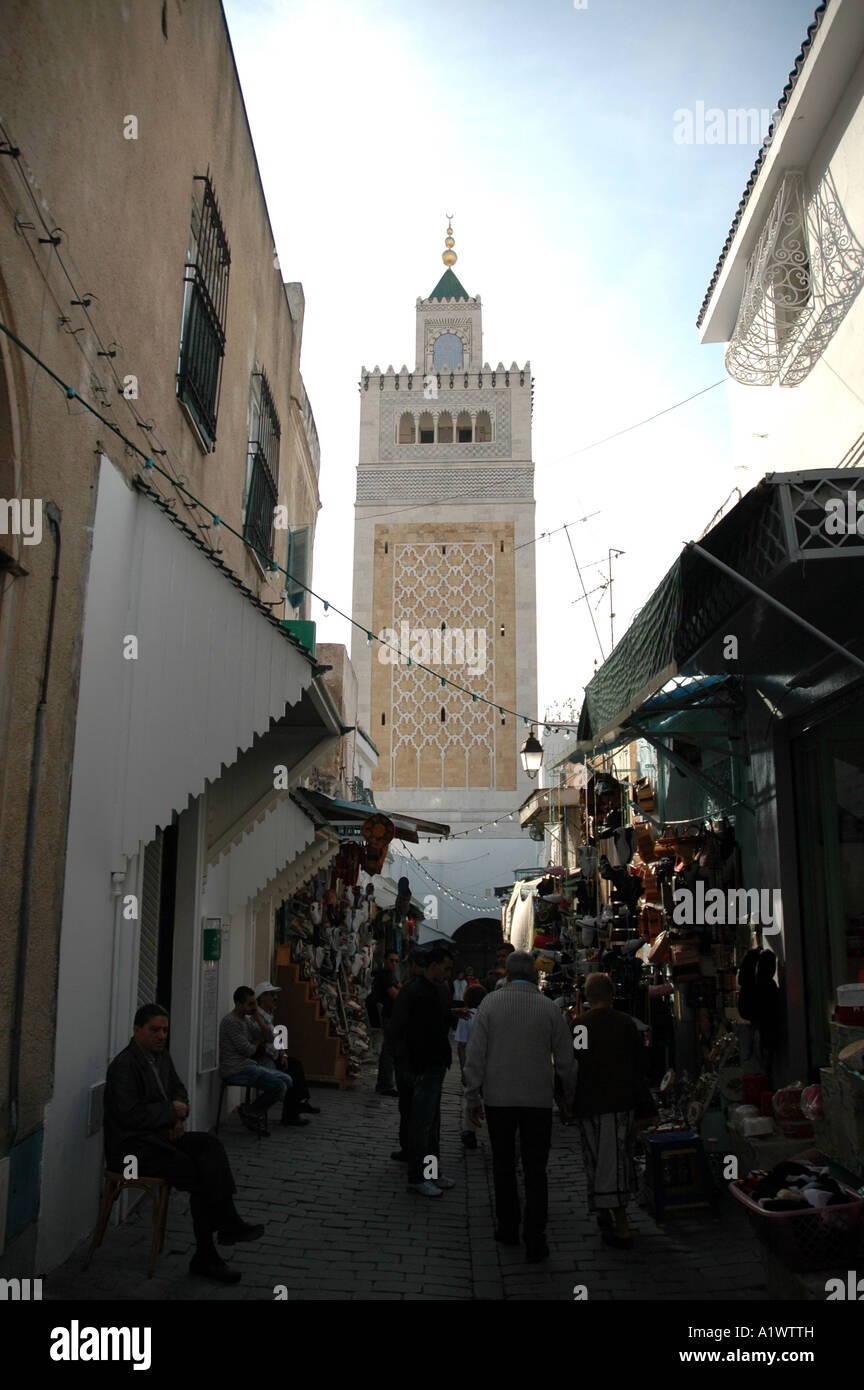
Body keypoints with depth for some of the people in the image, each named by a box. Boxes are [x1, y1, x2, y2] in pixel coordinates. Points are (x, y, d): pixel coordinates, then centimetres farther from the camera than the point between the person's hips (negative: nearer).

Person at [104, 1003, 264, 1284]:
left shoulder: (162, 1055, 12)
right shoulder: (124, 1065, -15)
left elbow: (178, 1089, 23)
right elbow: (130, 1115, -22)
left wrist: (178, 1117, 2)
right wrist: (171, 1112, -14)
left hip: (159, 1136, 9)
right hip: (131, 1147, -8)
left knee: (210, 1144, -15)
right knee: (201, 1175, -23)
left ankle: (227, 1222, -18)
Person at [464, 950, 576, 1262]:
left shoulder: (490, 1003, -5)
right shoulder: (549, 1008, -4)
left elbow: (475, 1054, -5)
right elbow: (565, 1060, 2)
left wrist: (473, 1096, 3)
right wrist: (571, 1097, 15)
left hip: (498, 1098, 0)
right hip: (538, 1099, 0)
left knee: (503, 1166, 16)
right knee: (535, 1171, 6)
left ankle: (507, 1228, 27)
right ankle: (535, 1240, 3)